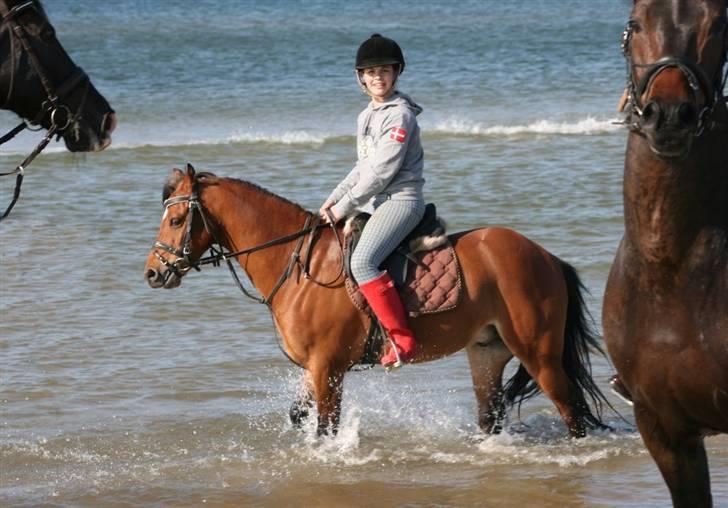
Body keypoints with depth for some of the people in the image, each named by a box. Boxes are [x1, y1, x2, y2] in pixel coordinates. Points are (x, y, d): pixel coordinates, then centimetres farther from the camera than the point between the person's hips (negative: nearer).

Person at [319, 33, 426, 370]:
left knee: (362, 261, -30)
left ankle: (402, 340, -28)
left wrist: (344, 207, -13)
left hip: (400, 200, -10)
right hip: (373, 202, 10)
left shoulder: (399, 115, -13)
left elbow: (381, 172, -17)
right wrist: (334, 199, 9)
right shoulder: (367, 116, 16)